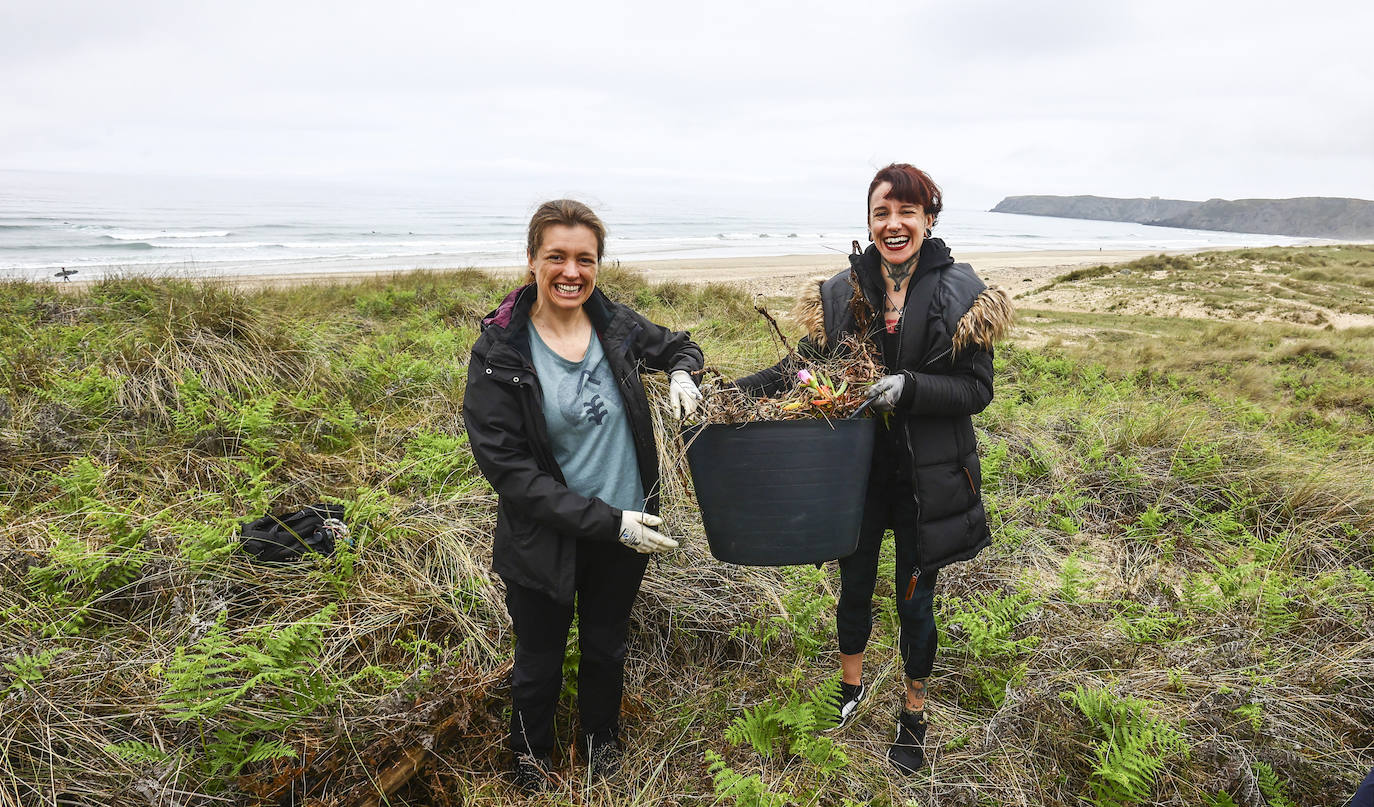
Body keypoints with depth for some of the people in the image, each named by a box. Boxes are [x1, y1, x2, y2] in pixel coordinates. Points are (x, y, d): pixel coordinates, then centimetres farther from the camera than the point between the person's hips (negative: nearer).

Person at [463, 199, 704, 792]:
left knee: (606, 648, 24)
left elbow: (680, 345, 14)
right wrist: (604, 521, -24)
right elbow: (504, 465, -20)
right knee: (540, 662, 19)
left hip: (626, 530, 3)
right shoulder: (499, 352, -18)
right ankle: (531, 754, 49)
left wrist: (681, 373, -12)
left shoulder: (617, 325, -7)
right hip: (544, 539, -3)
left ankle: (602, 739, 53)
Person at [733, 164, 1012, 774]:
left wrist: (907, 388, -27)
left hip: (926, 476, -2)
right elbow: (807, 367, 0)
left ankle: (914, 711, 38)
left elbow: (977, 390, -10)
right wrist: (736, 389, -15)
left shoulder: (961, 293, -9)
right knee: (854, 585, 19)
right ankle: (850, 685, 46)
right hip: (855, 467, 2)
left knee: (915, 602, 13)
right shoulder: (841, 292, -2)